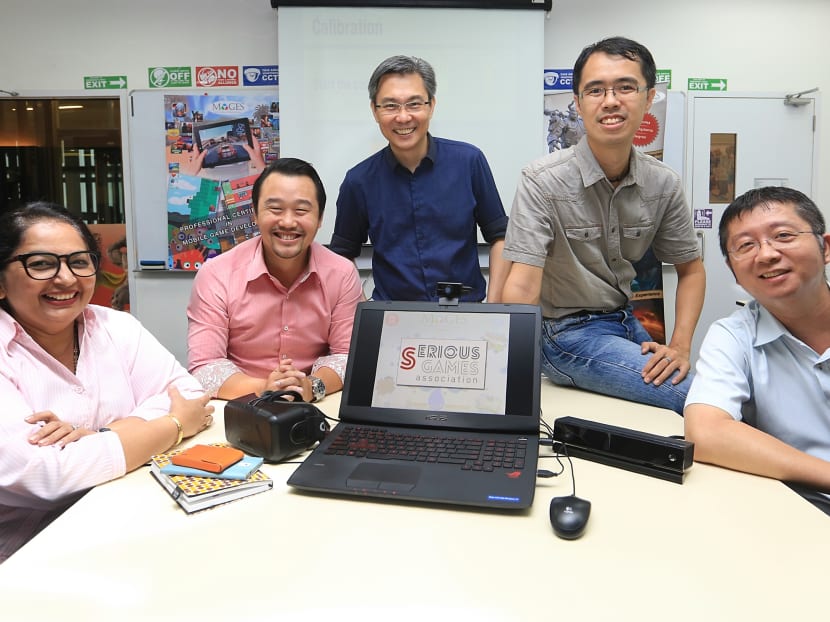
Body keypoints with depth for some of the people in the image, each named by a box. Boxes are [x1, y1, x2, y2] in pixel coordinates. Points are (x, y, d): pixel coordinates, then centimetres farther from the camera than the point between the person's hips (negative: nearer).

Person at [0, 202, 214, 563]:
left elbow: (188, 397, -4)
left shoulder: (117, 327, 3)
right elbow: (43, 475, -22)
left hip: (127, 519, 5)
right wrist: (174, 425, -15)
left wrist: (100, 434, -19)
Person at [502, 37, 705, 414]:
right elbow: (523, 287, -25)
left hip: (626, 324, 6)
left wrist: (680, 347, -5)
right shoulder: (542, 182, -19)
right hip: (568, 332, -6)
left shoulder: (664, 184, -2)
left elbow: (691, 270, 9)